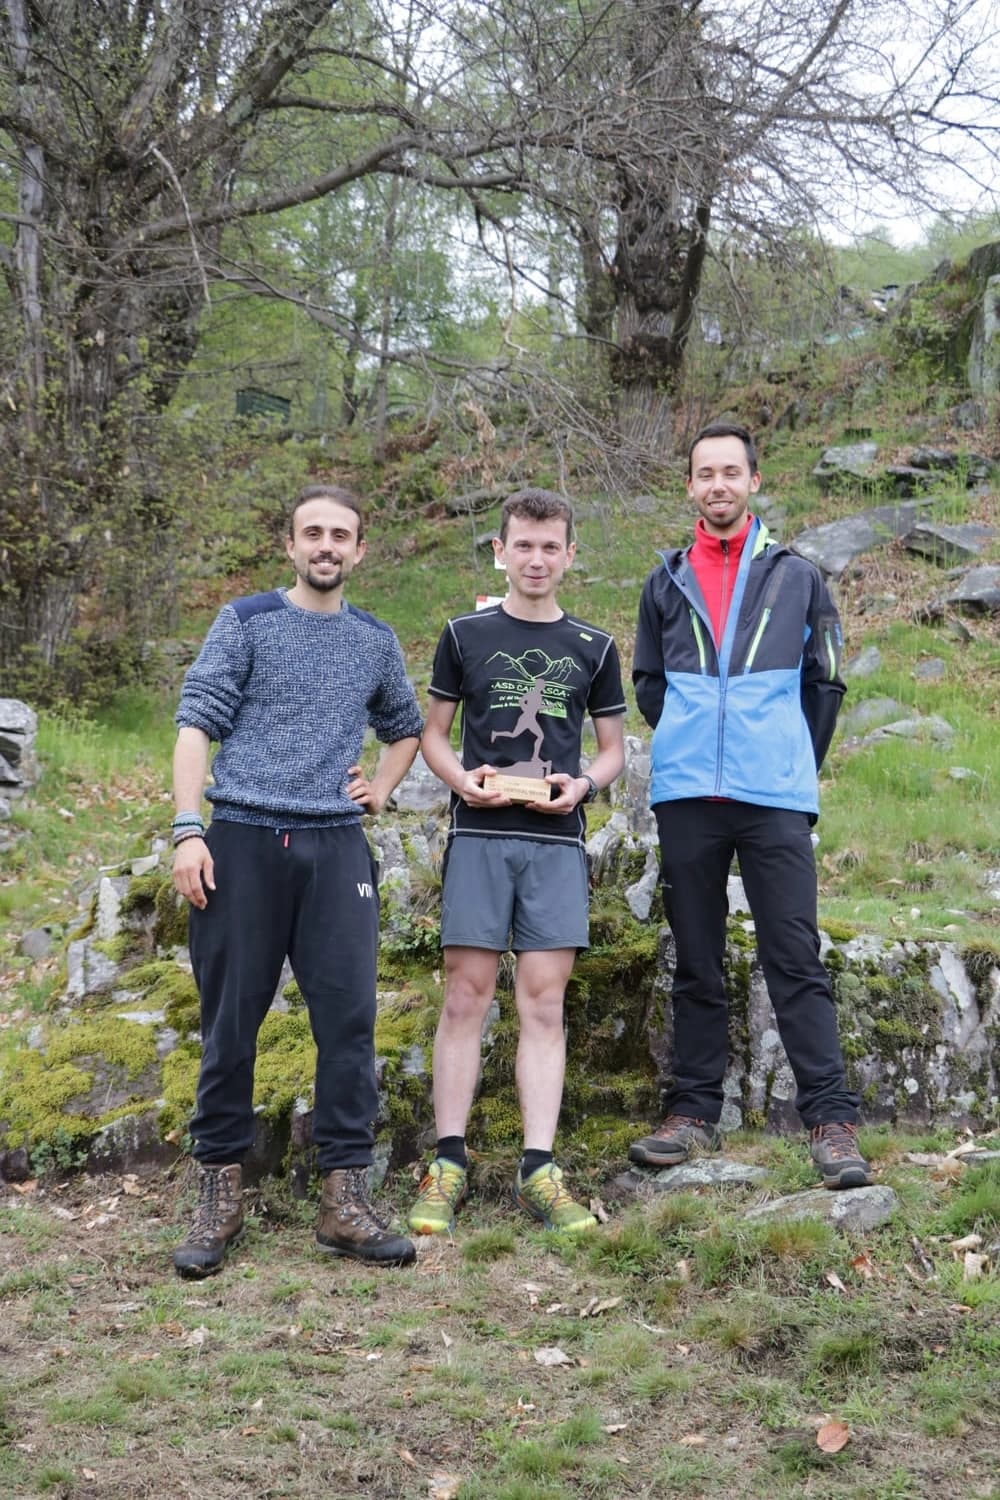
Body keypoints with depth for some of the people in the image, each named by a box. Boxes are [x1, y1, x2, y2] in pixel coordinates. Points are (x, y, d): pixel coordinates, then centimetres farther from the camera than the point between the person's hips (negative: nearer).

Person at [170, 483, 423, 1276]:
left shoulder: (376, 640, 15)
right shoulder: (246, 622, 5)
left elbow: (406, 727, 30)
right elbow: (197, 725, -1)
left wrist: (382, 786, 11)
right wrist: (188, 831, -11)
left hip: (336, 847, 2)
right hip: (244, 841, -2)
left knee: (349, 1019, -3)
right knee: (231, 1021, 2)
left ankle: (346, 1197, 4)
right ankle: (222, 1189, 14)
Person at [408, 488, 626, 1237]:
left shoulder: (594, 648, 10)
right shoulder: (465, 634, 7)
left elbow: (615, 748, 15)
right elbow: (433, 733, 11)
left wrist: (583, 784, -6)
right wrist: (462, 779, -9)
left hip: (556, 840, 1)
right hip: (479, 836, -1)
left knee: (544, 1004, 1)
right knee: (466, 997, -1)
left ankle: (540, 1169, 3)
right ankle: (449, 1163, 6)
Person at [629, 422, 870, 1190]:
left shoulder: (796, 577, 6)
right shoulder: (666, 583, 11)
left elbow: (825, 684, 10)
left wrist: (793, 764, 8)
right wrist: (688, 744, 11)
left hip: (778, 798, -2)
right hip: (687, 797, 2)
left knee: (797, 959, -5)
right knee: (697, 962, 9)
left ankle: (832, 1119, -2)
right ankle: (695, 1111, 17)